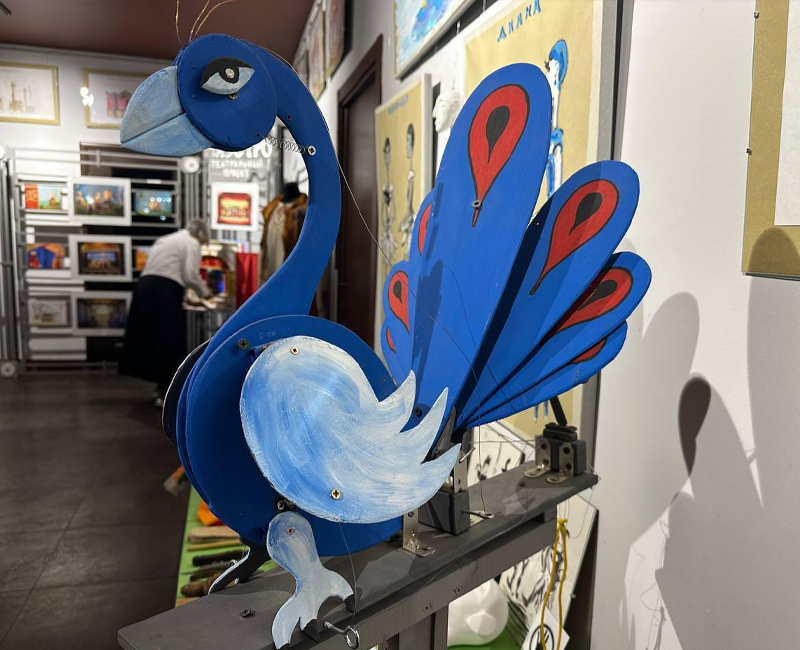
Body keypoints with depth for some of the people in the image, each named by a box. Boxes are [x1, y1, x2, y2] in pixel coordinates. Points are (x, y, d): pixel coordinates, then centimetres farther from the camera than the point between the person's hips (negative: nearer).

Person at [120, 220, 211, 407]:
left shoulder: (167, 239, 28)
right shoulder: (191, 243, 2)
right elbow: (190, 275, -9)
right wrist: (204, 291, 9)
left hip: (146, 286, 9)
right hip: (164, 290, -9)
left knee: (153, 336, 14)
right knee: (169, 339, -2)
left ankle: (161, 386, 25)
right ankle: (165, 394, 1)